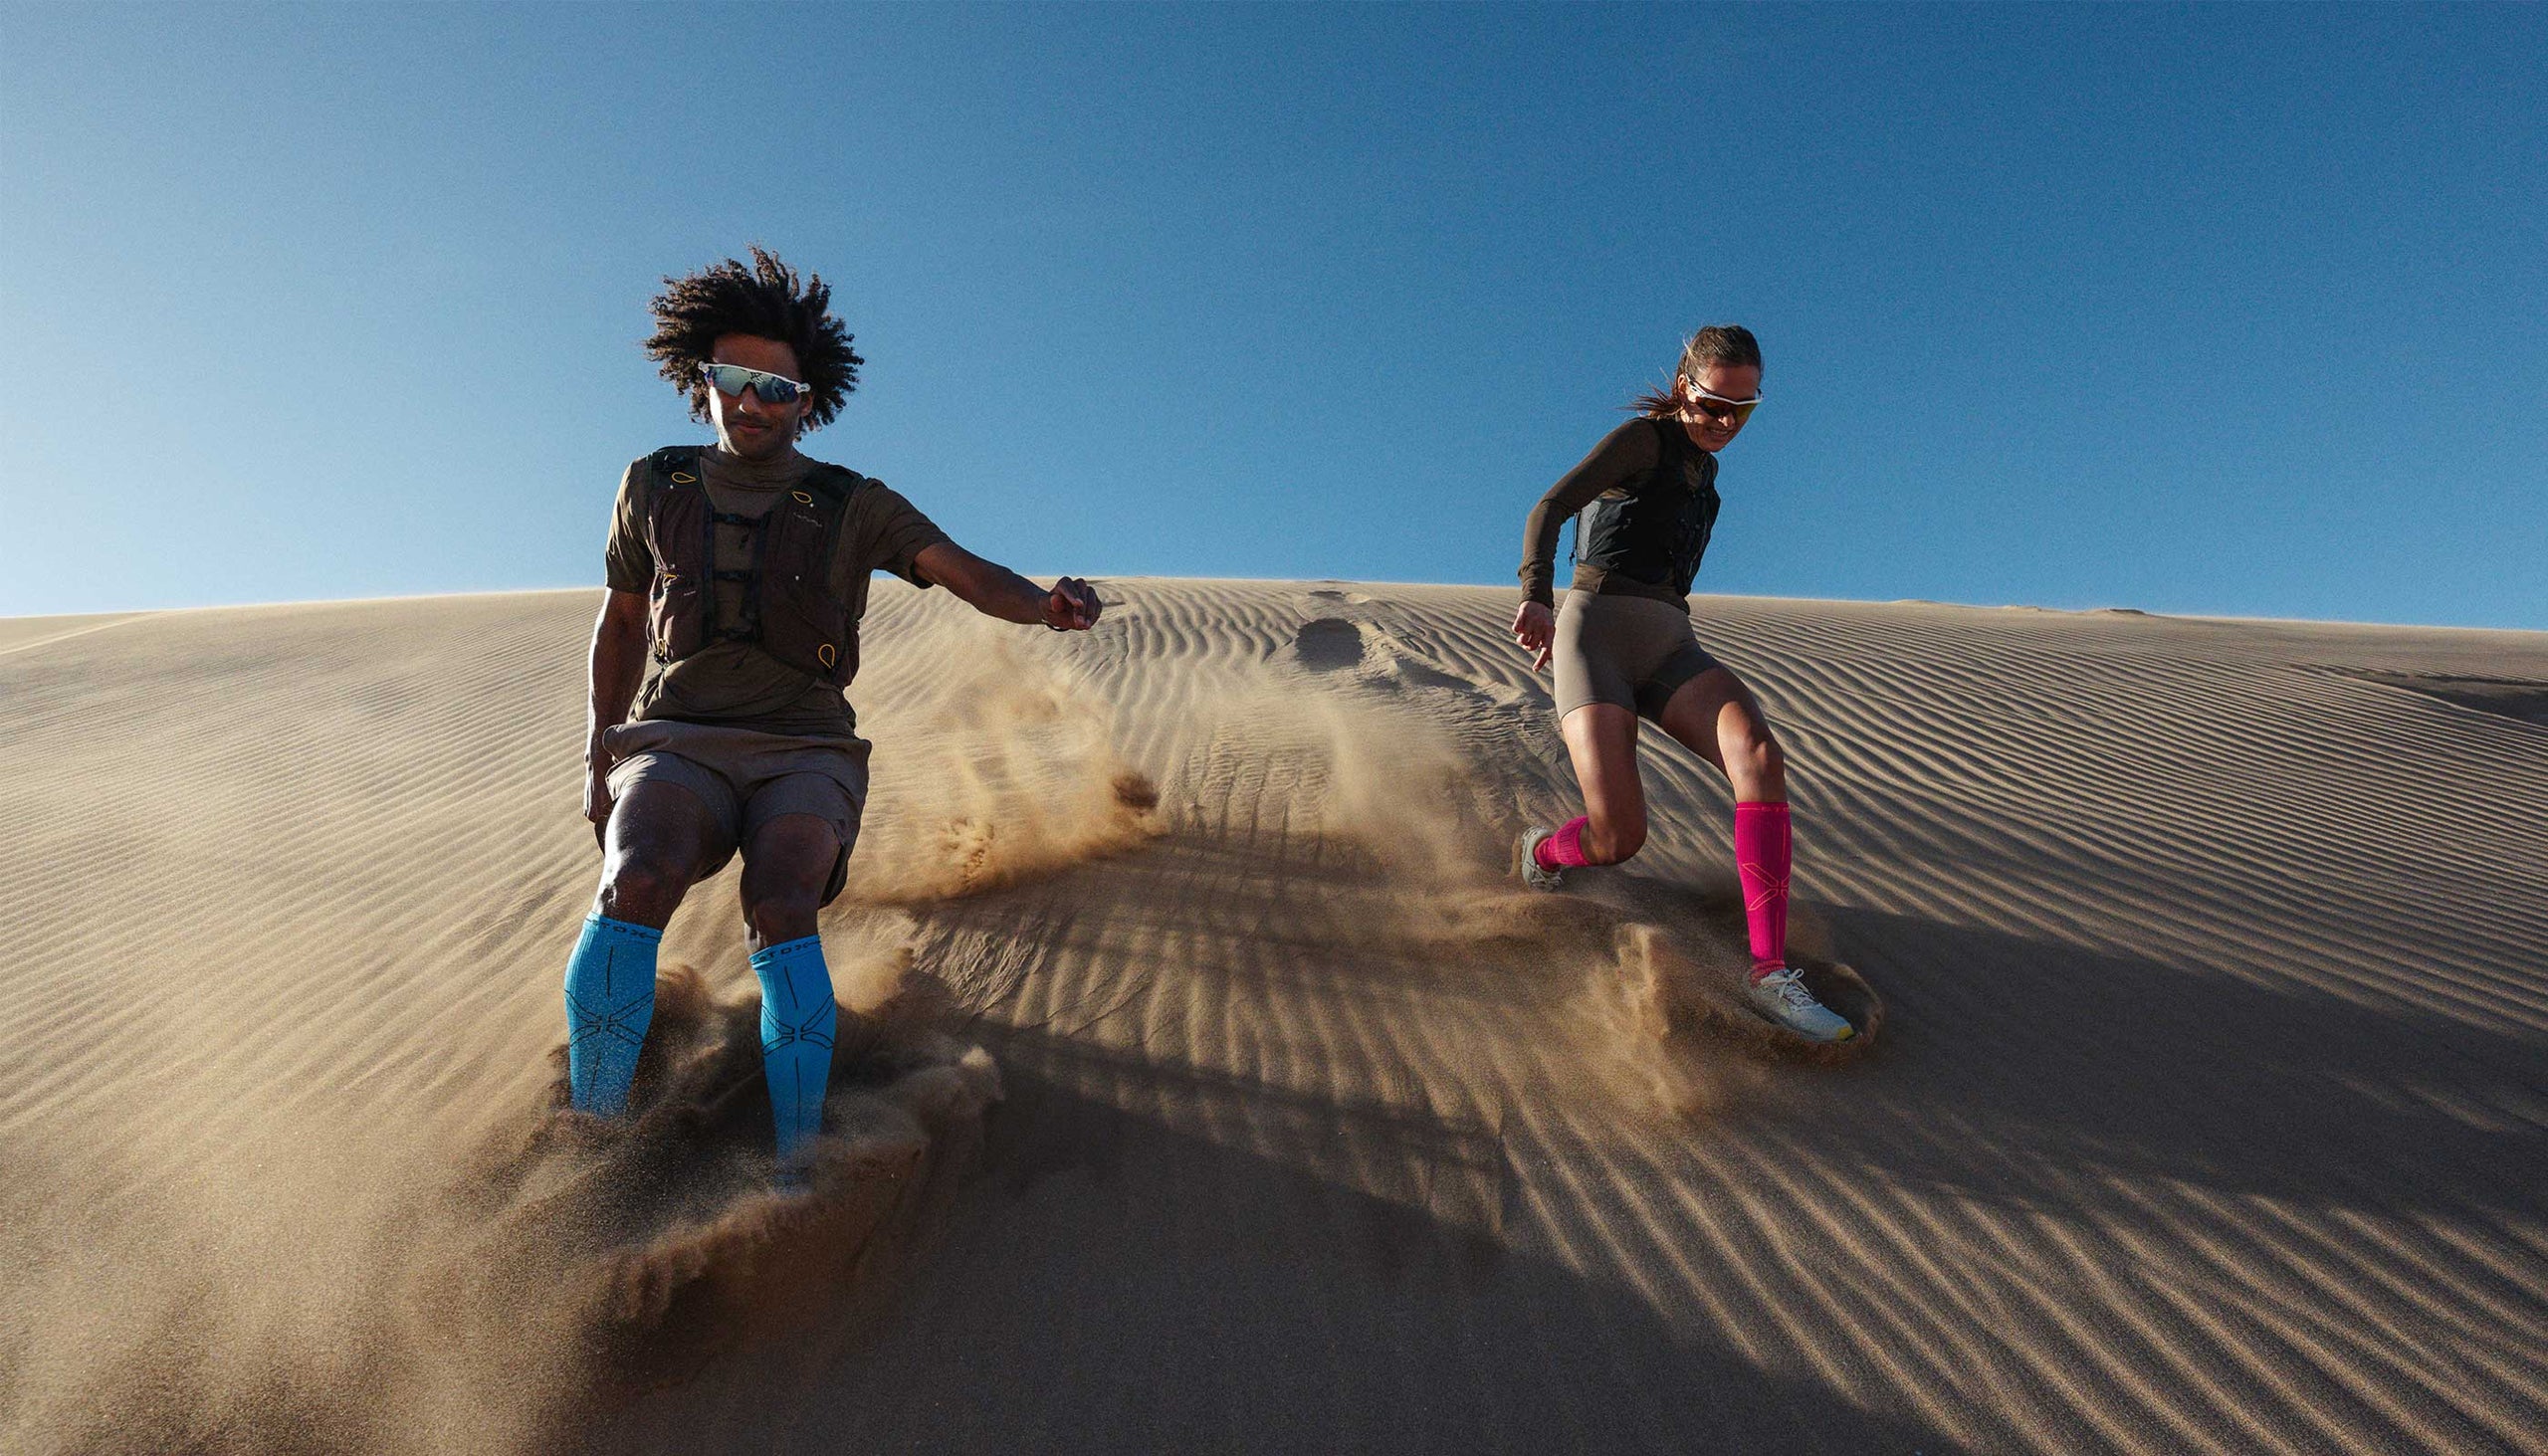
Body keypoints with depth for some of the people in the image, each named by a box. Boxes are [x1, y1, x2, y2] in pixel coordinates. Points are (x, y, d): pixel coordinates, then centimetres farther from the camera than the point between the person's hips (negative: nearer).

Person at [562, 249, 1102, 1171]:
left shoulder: (852, 505, 3)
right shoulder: (654, 488, 10)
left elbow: (972, 577, -6)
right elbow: (621, 619, 21)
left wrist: (1047, 604, -29)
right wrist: (599, 751, 14)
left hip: (803, 754, -1)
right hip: (677, 747, 2)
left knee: (779, 915, -30)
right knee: (637, 884, -30)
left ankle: (795, 1175, -25)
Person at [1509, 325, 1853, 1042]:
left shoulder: (1702, 474, 25)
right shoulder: (1643, 438, 4)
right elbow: (1549, 508, -11)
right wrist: (1536, 598, -29)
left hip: (1670, 647, 6)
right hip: (1596, 633, -6)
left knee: (1760, 756, -25)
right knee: (1619, 836, -20)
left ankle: (1769, 974, -27)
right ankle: (1539, 850, 17)